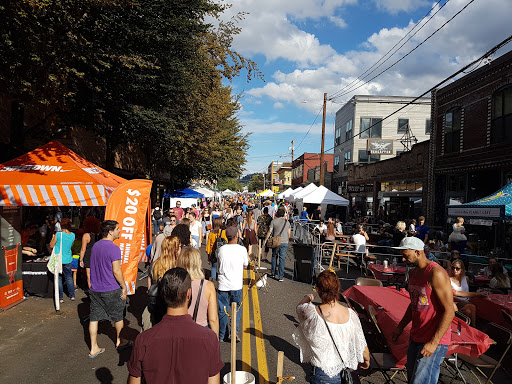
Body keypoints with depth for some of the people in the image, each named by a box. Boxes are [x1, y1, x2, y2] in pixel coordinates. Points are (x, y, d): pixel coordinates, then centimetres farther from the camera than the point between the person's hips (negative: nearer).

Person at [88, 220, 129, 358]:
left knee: (94, 317, 10)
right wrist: (124, 286, -9)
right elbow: (116, 271, -20)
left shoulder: (95, 246, 6)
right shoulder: (113, 248, -19)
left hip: (95, 289, 7)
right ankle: (119, 342, 29)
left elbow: (94, 267, 15)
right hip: (111, 290, -6)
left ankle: (93, 349, 17)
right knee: (118, 316, 13)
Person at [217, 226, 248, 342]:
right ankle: (234, 331, 3)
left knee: (223, 310, 11)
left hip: (223, 284, 1)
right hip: (236, 284, -1)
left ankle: (221, 335, 20)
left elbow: (219, 265, 10)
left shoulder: (221, 249, -2)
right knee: (237, 308, 15)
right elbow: (245, 265, 7)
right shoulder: (242, 249, -7)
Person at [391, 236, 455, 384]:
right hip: (415, 337, 9)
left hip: (434, 340, -8)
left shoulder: (436, 273, -19)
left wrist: (434, 342, -22)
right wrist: (400, 327, 18)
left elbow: (449, 311, -20)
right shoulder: (413, 273, 9)